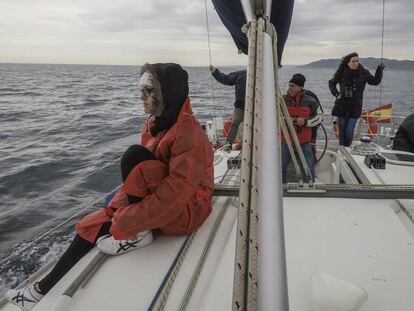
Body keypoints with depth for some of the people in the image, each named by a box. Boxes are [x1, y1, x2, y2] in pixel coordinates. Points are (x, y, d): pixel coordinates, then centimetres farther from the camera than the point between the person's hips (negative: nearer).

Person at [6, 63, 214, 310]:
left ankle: (137, 234, -13)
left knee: (134, 157, -28)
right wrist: (119, 205, -7)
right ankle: (46, 288, 17)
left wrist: (126, 224, -25)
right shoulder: (156, 123, 5)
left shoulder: (189, 133, -22)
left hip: (186, 209, -8)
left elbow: (178, 190, -29)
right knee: (92, 225, 1)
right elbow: (137, 176, 6)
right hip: (156, 200, 8)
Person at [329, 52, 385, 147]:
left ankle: (347, 148, 13)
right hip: (342, 106, 1)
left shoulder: (363, 72, -1)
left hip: (355, 107, -1)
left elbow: (375, 81, 1)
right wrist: (336, 93, 2)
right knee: (342, 129, 7)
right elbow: (332, 83, 14)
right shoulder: (342, 73, 0)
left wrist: (380, 69, -10)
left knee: (349, 131, -7)